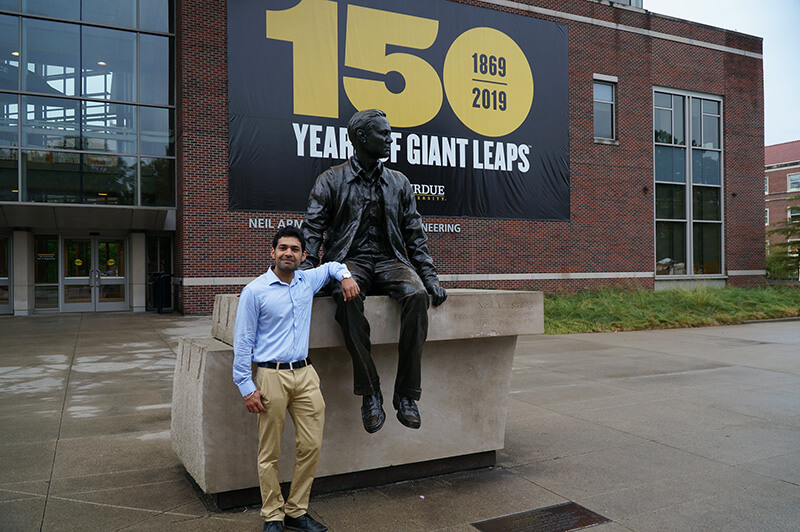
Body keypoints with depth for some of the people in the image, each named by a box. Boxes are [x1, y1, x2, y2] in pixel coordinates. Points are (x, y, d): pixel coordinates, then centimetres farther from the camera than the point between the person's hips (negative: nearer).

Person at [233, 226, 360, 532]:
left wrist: (345, 276, 9)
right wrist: (247, 387, -8)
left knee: (311, 446, 4)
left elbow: (332, 266, 32)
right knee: (270, 453, 2)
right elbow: (243, 343, -3)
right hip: (271, 376, -4)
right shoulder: (255, 291, -4)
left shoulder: (308, 281, 10)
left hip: (305, 373, 5)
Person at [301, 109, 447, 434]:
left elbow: (415, 236, 14)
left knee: (417, 295, -32)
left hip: (389, 261, 3)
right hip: (349, 260, -2)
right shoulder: (331, 181, 8)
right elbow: (312, 230, 2)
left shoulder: (399, 183, 16)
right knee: (348, 296, -38)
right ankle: (370, 392, -29)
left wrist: (430, 279, 3)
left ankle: (406, 394, -25)